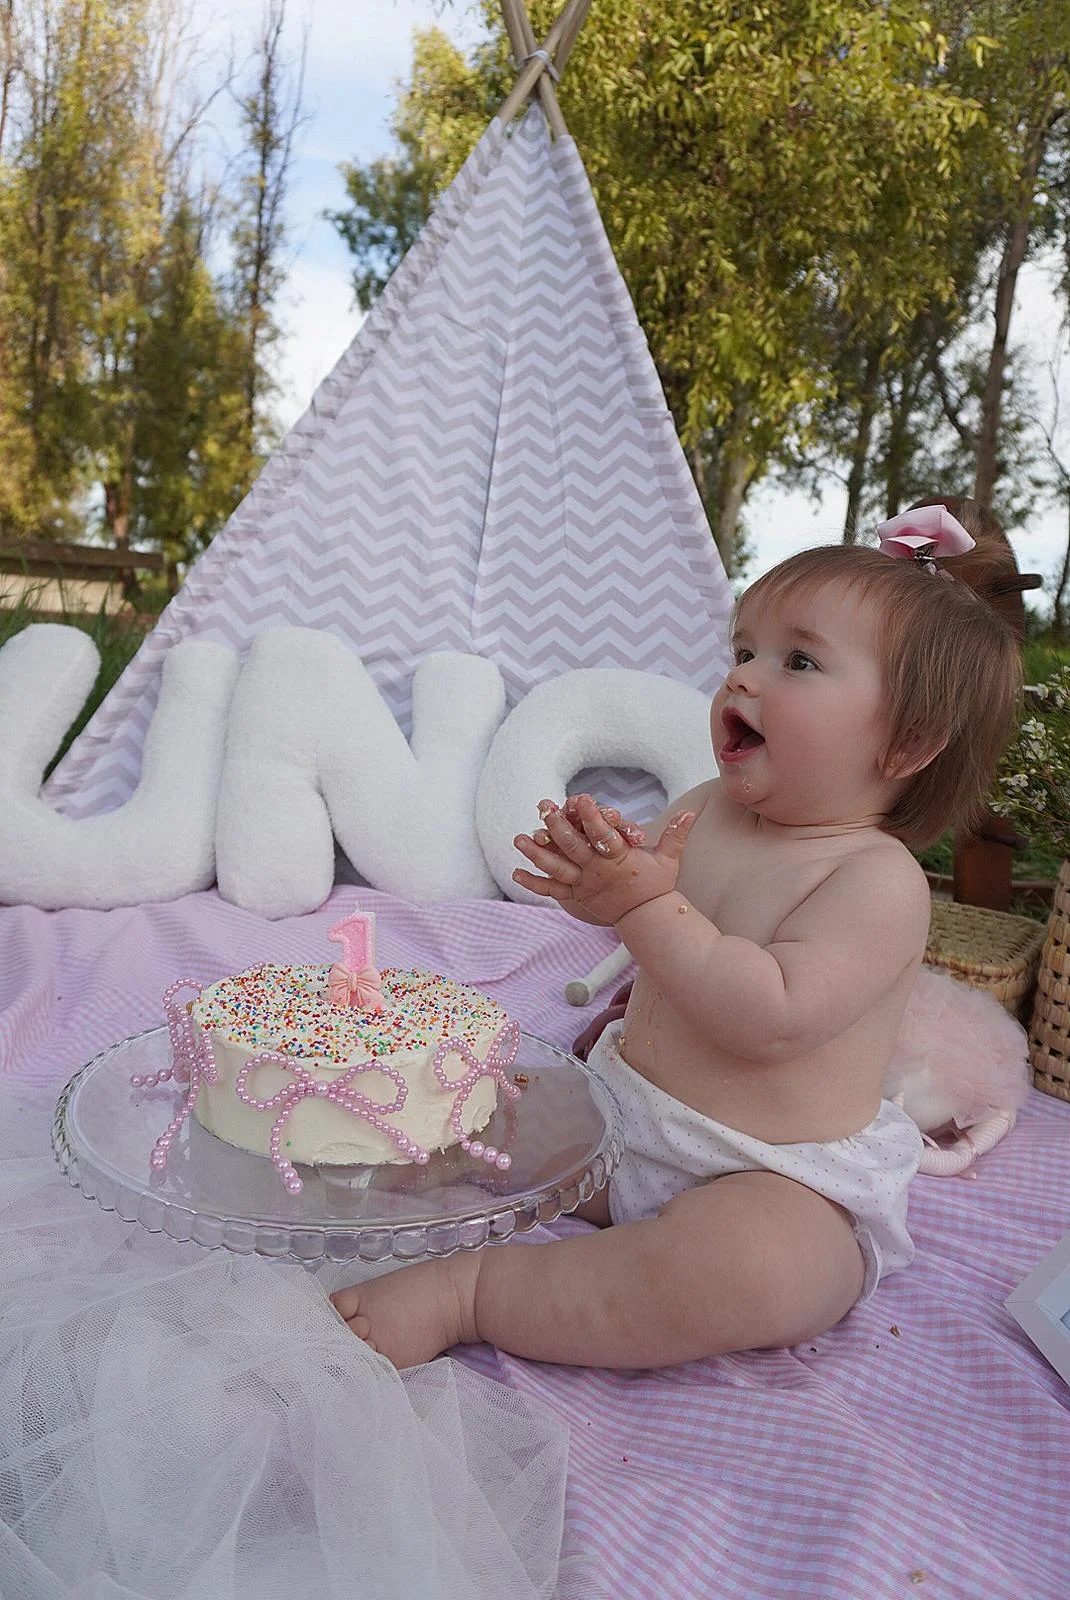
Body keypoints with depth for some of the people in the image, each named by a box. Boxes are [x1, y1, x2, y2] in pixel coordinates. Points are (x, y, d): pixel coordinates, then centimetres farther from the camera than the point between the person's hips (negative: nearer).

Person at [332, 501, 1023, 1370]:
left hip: (778, 1184, -7)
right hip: (619, 1119, 7)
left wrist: (647, 905, -31)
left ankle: (464, 1294, -28)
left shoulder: (878, 878, -18)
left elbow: (773, 1018, -29)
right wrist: (600, 873, -16)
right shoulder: (702, 811, 3)